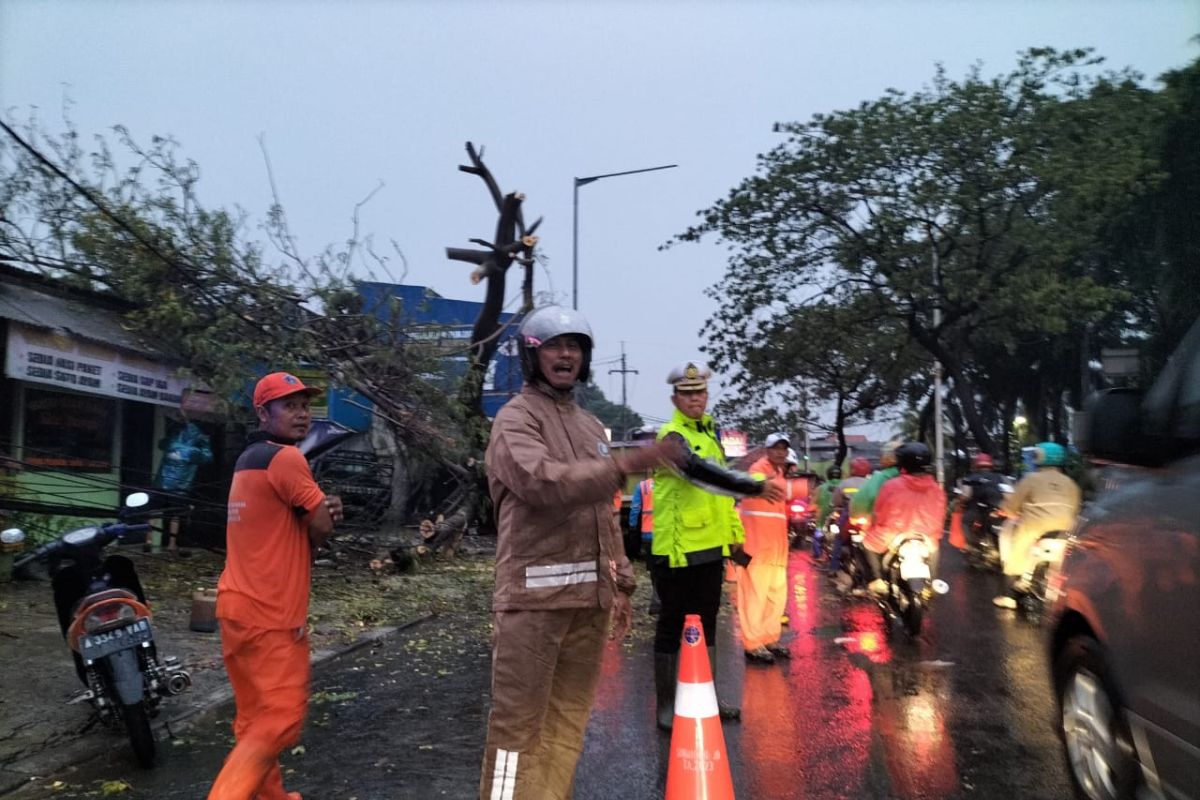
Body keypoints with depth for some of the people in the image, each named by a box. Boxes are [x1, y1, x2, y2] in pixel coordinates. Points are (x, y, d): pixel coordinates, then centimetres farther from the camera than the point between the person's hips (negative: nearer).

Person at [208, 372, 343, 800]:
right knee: (281, 719, -4)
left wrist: (323, 509, -5)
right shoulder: (286, 458, -15)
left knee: (258, 717, 19)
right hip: (271, 614, -10)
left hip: (239, 605, 10)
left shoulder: (248, 459, 16)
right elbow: (321, 528, -13)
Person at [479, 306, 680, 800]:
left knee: (569, 717, 13)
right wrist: (624, 465, -33)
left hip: (588, 594, 7)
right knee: (520, 720, -1)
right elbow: (543, 481, -25)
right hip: (535, 593, -7)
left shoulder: (591, 426, 18)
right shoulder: (516, 418, -5)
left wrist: (619, 582, 15)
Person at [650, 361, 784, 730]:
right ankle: (665, 704, 15)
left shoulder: (710, 433, 15)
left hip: (710, 545, 8)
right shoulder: (671, 436, -13)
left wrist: (734, 532, 19)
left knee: (707, 623, 18)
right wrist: (756, 487, -38)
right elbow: (702, 473, -31)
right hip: (677, 547, -8)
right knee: (672, 625, 2)